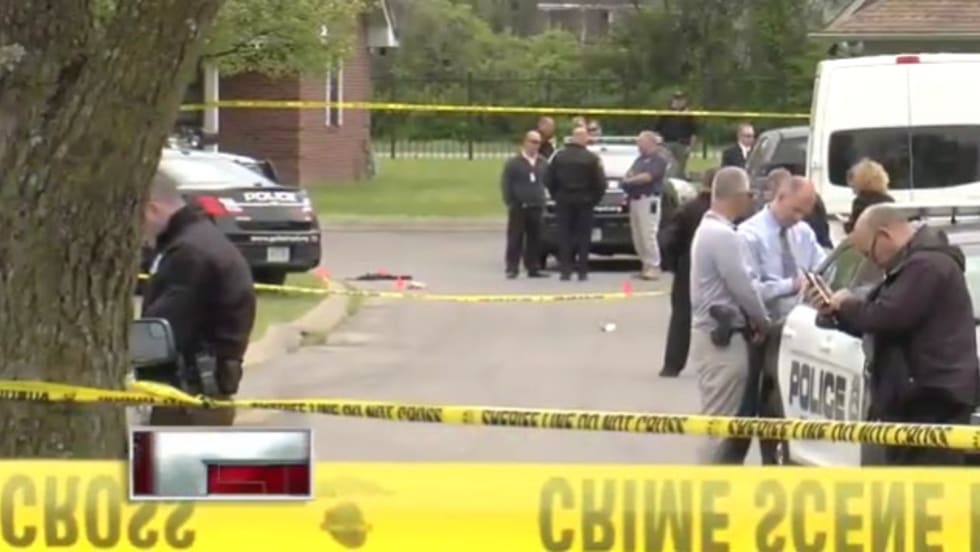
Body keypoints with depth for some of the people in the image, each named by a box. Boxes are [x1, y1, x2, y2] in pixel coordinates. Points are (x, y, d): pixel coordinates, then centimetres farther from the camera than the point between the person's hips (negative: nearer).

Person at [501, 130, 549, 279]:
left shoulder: (543, 163, 11)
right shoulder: (513, 163, -1)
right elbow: (506, 184, -4)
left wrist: (543, 200, 5)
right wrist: (509, 202, -11)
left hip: (536, 207, 4)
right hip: (518, 207, -4)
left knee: (534, 239, 6)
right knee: (515, 239, -4)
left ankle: (533, 268, 12)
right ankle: (511, 269, -2)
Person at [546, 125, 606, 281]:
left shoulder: (559, 156, 1)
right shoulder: (591, 159, -7)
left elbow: (550, 180, 2)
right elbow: (600, 183, -8)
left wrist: (557, 196, 12)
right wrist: (594, 199, 6)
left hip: (563, 202, 2)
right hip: (584, 203, -2)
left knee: (564, 236, 4)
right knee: (583, 237, 4)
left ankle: (565, 271, -2)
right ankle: (582, 271, 1)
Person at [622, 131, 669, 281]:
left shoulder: (659, 161, -4)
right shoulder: (639, 160, 22)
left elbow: (647, 177, -14)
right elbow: (629, 174, 16)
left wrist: (630, 180, -2)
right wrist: (628, 176, -7)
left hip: (648, 199, -8)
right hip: (634, 199, 8)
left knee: (648, 234, -12)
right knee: (637, 236, 7)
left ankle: (653, 267, -10)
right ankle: (646, 265, 13)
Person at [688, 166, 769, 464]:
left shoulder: (709, 228, 15)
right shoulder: (723, 235, -19)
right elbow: (742, 286, -18)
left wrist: (752, 320, 12)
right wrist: (763, 322, -2)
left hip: (715, 332, 11)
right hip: (723, 336, -11)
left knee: (721, 416, 14)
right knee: (720, 418, -7)